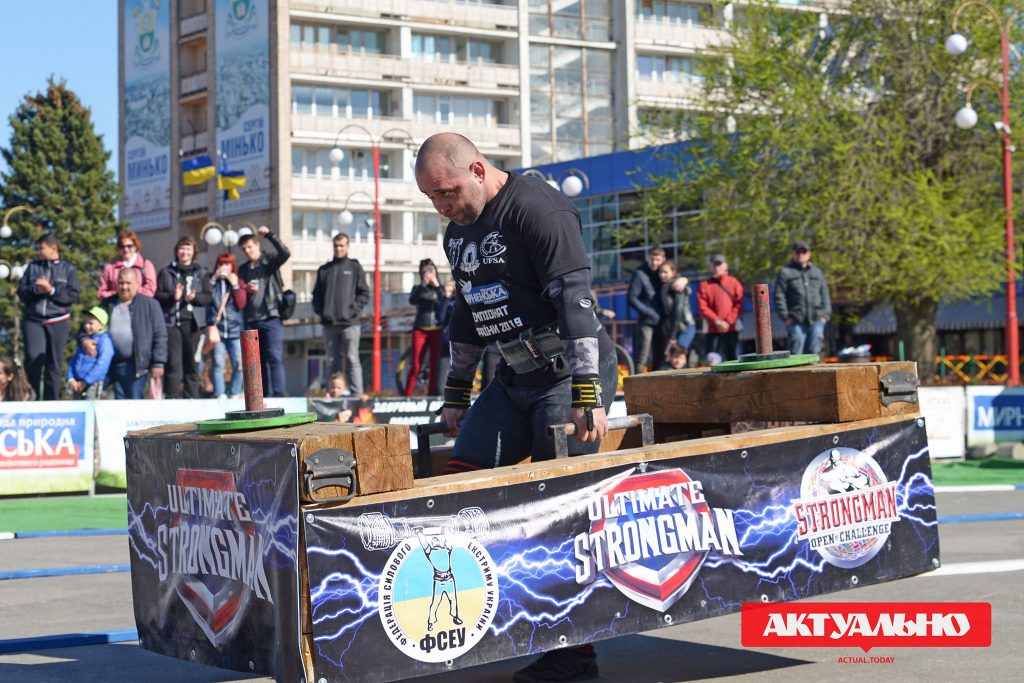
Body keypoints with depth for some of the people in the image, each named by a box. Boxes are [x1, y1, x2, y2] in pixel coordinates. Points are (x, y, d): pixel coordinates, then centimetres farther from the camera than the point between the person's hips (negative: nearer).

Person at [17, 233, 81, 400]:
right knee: (33, 357, -16)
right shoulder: (33, 267, 13)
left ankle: (51, 402, 10)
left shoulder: (68, 269, 7)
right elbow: (21, 292, 10)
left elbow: (74, 295, -2)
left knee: (55, 363, 2)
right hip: (33, 320, 1)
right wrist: (35, 290, -9)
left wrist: (52, 290, -11)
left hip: (59, 322, 0)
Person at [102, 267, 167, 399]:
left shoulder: (150, 305, 1)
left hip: (137, 365, -4)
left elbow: (160, 336, -3)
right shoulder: (108, 305, 13)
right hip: (115, 365, 4)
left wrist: (158, 363, -8)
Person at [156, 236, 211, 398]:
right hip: (172, 321, -1)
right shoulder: (166, 272, 10)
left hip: (192, 322, 1)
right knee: (173, 362, -8)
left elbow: (207, 297, 6)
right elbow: (158, 295, 4)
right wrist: (172, 297, -14)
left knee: (192, 362, 4)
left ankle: (192, 396, 10)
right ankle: (172, 397, -6)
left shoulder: (201, 273, 13)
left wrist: (194, 297, -13)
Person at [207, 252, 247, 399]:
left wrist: (235, 285, -5)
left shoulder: (238, 283, 12)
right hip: (216, 329, -1)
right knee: (218, 364, -8)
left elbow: (241, 304, 1)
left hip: (235, 330, 1)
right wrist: (213, 280, -5)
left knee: (239, 365, -6)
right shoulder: (211, 282, 10)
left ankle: (234, 395, 4)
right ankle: (220, 395, -6)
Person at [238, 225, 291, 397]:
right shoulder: (242, 269, 18)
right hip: (251, 321, 5)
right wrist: (245, 290, -1)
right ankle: (265, 395, 9)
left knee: (275, 357, -13)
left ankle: (278, 394, -18)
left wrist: (269, 234, -22)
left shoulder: (270, 261, 4)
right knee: (258, 360, 6)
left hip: (271, 318, -5)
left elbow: (285, 253, -16)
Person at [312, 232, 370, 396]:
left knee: (352, 360, -6)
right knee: (332, 362, 6)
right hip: (329, 323, 3)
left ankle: (356, 394, -8)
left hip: (349, 323, -3)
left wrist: (353, 309, -9)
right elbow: (316, 295, 15)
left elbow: (364, 294, 3)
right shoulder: (324, 270, 16)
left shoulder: (355, 268, 8)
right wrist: (320, 311, -2)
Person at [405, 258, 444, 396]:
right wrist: (424, 284, -17)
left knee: (435, 365, -2)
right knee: (416, 366, -6)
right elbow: (412, 300, -8)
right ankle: (407, 395, -5)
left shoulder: (440, 288, 13)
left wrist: (437, 286, -14)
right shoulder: (419, 289, 13)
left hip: (437, 330, 1)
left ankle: (432, 395, 3)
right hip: (420, 330, -1)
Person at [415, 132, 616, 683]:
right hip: (513, 378, 9)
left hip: (569, 372, -9)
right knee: (455, 483, 0)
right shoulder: (458, 231, 12)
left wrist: (585, 397, -26)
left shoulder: (538, 210, -16)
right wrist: (456, 394, 21)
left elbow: (575, 303, -21)